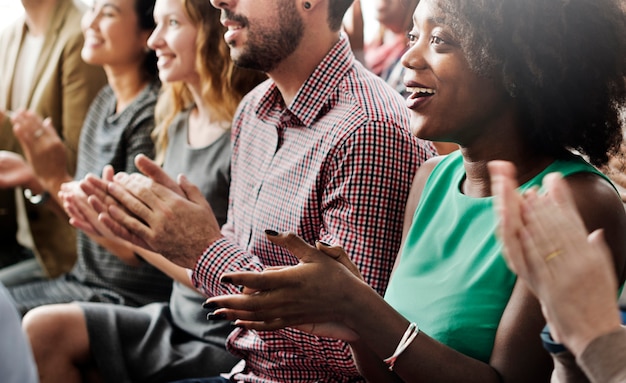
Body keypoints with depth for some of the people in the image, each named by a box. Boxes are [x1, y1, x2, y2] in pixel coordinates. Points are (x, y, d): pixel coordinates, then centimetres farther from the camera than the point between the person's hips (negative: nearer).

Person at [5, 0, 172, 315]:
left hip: (132, 298, -9)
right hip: (85, 282, 9)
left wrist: (58, 180, -21)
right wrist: (37, 178, 0)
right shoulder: (106, 100, 8)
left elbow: (137, 249, -21)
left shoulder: (152, 115, -20)